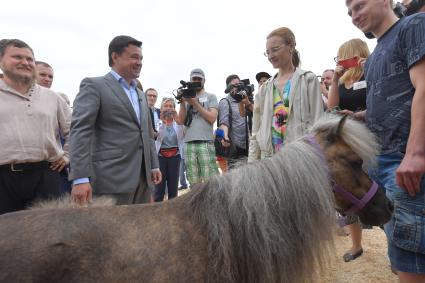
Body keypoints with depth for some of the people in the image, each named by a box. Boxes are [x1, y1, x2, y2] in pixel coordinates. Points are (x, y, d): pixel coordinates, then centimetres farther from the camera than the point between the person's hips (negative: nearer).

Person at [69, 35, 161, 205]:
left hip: (142, 176, 7)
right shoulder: (94, 85, -2)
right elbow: (80, 130, -11)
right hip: (112, 178, -7)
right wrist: (80, 178, -20)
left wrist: (154, 165, 16)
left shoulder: (140, 94, 21)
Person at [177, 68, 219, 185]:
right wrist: (182, 102, 1)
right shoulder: (186, 97, 20)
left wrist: (195, 103, -4)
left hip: (206, 142, -3)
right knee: (194, 182, 2)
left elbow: (212, 118, -2)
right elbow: (181, 121, 12)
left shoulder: (210, 97, 12)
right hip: (189, 143, 3)